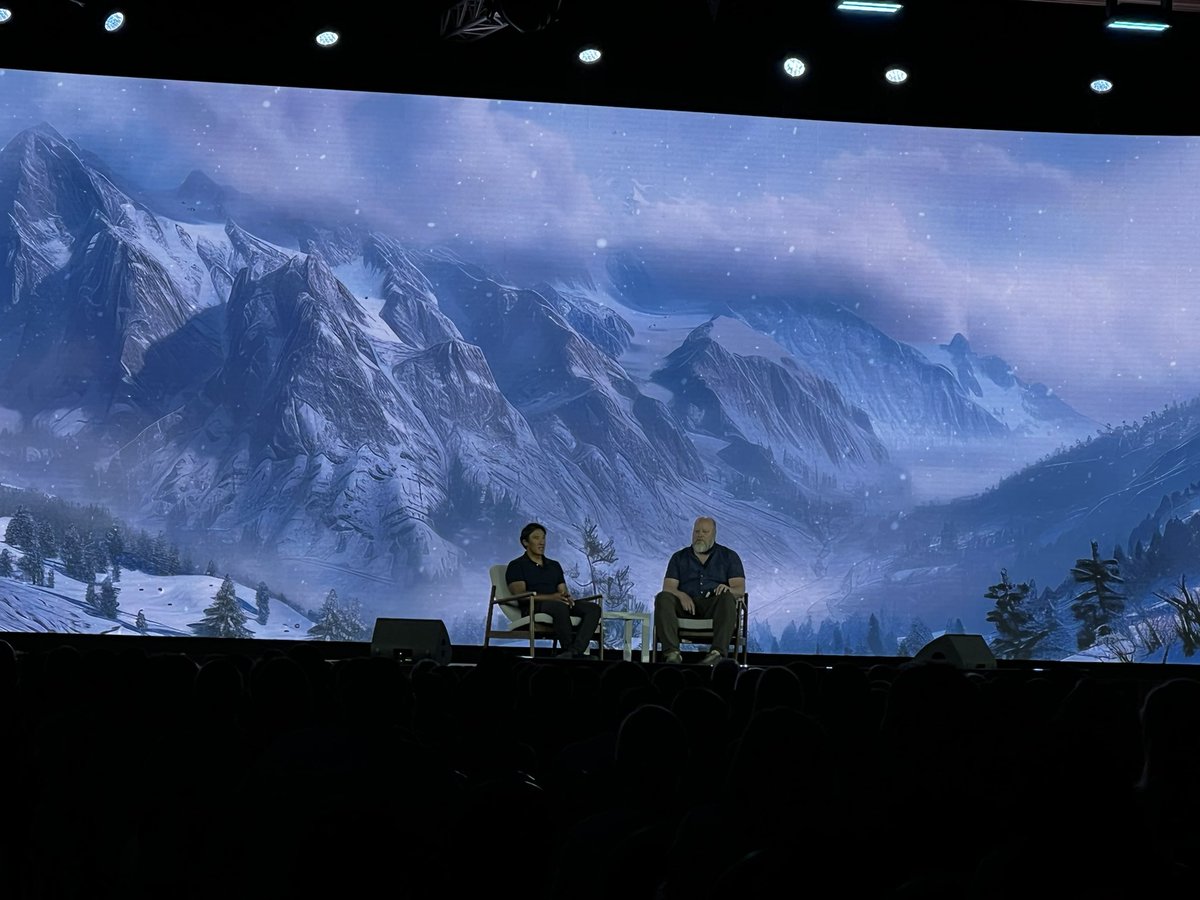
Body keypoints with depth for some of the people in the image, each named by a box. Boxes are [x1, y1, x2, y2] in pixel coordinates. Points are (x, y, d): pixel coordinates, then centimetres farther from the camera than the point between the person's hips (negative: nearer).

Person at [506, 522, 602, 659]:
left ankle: (575, 651, -41)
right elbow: (520, 594, -9)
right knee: (559, 606, -40)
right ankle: (572, 652, -36)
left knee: (593, 608, -21)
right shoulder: (516, 566, 7)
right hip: (533, 608, -6)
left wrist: (568, 597, -9)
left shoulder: (554, 565, 26)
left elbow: (563, 591, 19)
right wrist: (551, 597, -22)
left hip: (559, 604, 6)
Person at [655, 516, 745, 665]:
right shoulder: (679, 557, 19)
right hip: (686, 606, 1)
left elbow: (740, 589, 3)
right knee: (663, 598, -29)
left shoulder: (729, 556, 15)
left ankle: (717, 652, -48)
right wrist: (682, 595, -18)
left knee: (727, 597, -35)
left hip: (714, 607, -1)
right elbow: (668, 587, 6)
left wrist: (728, 589, -23)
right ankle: (672, 652, -43)